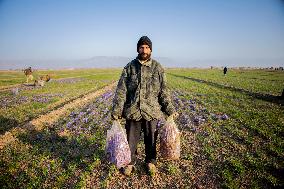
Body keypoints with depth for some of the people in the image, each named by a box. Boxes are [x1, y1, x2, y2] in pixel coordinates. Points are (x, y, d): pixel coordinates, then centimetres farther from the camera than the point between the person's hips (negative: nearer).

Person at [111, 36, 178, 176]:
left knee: (151, 139, 16)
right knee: (131, 140, 13)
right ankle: (130, 162, 35)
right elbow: (121, 90, -2)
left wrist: (170, 109, -4)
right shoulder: (129, 67, 1)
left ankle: (150, 162, 38)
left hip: (152, 112, 0)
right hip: (132, 111, 0)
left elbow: (164, 91, 2)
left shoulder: (158, 68, 1)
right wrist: (116, 110, -9)